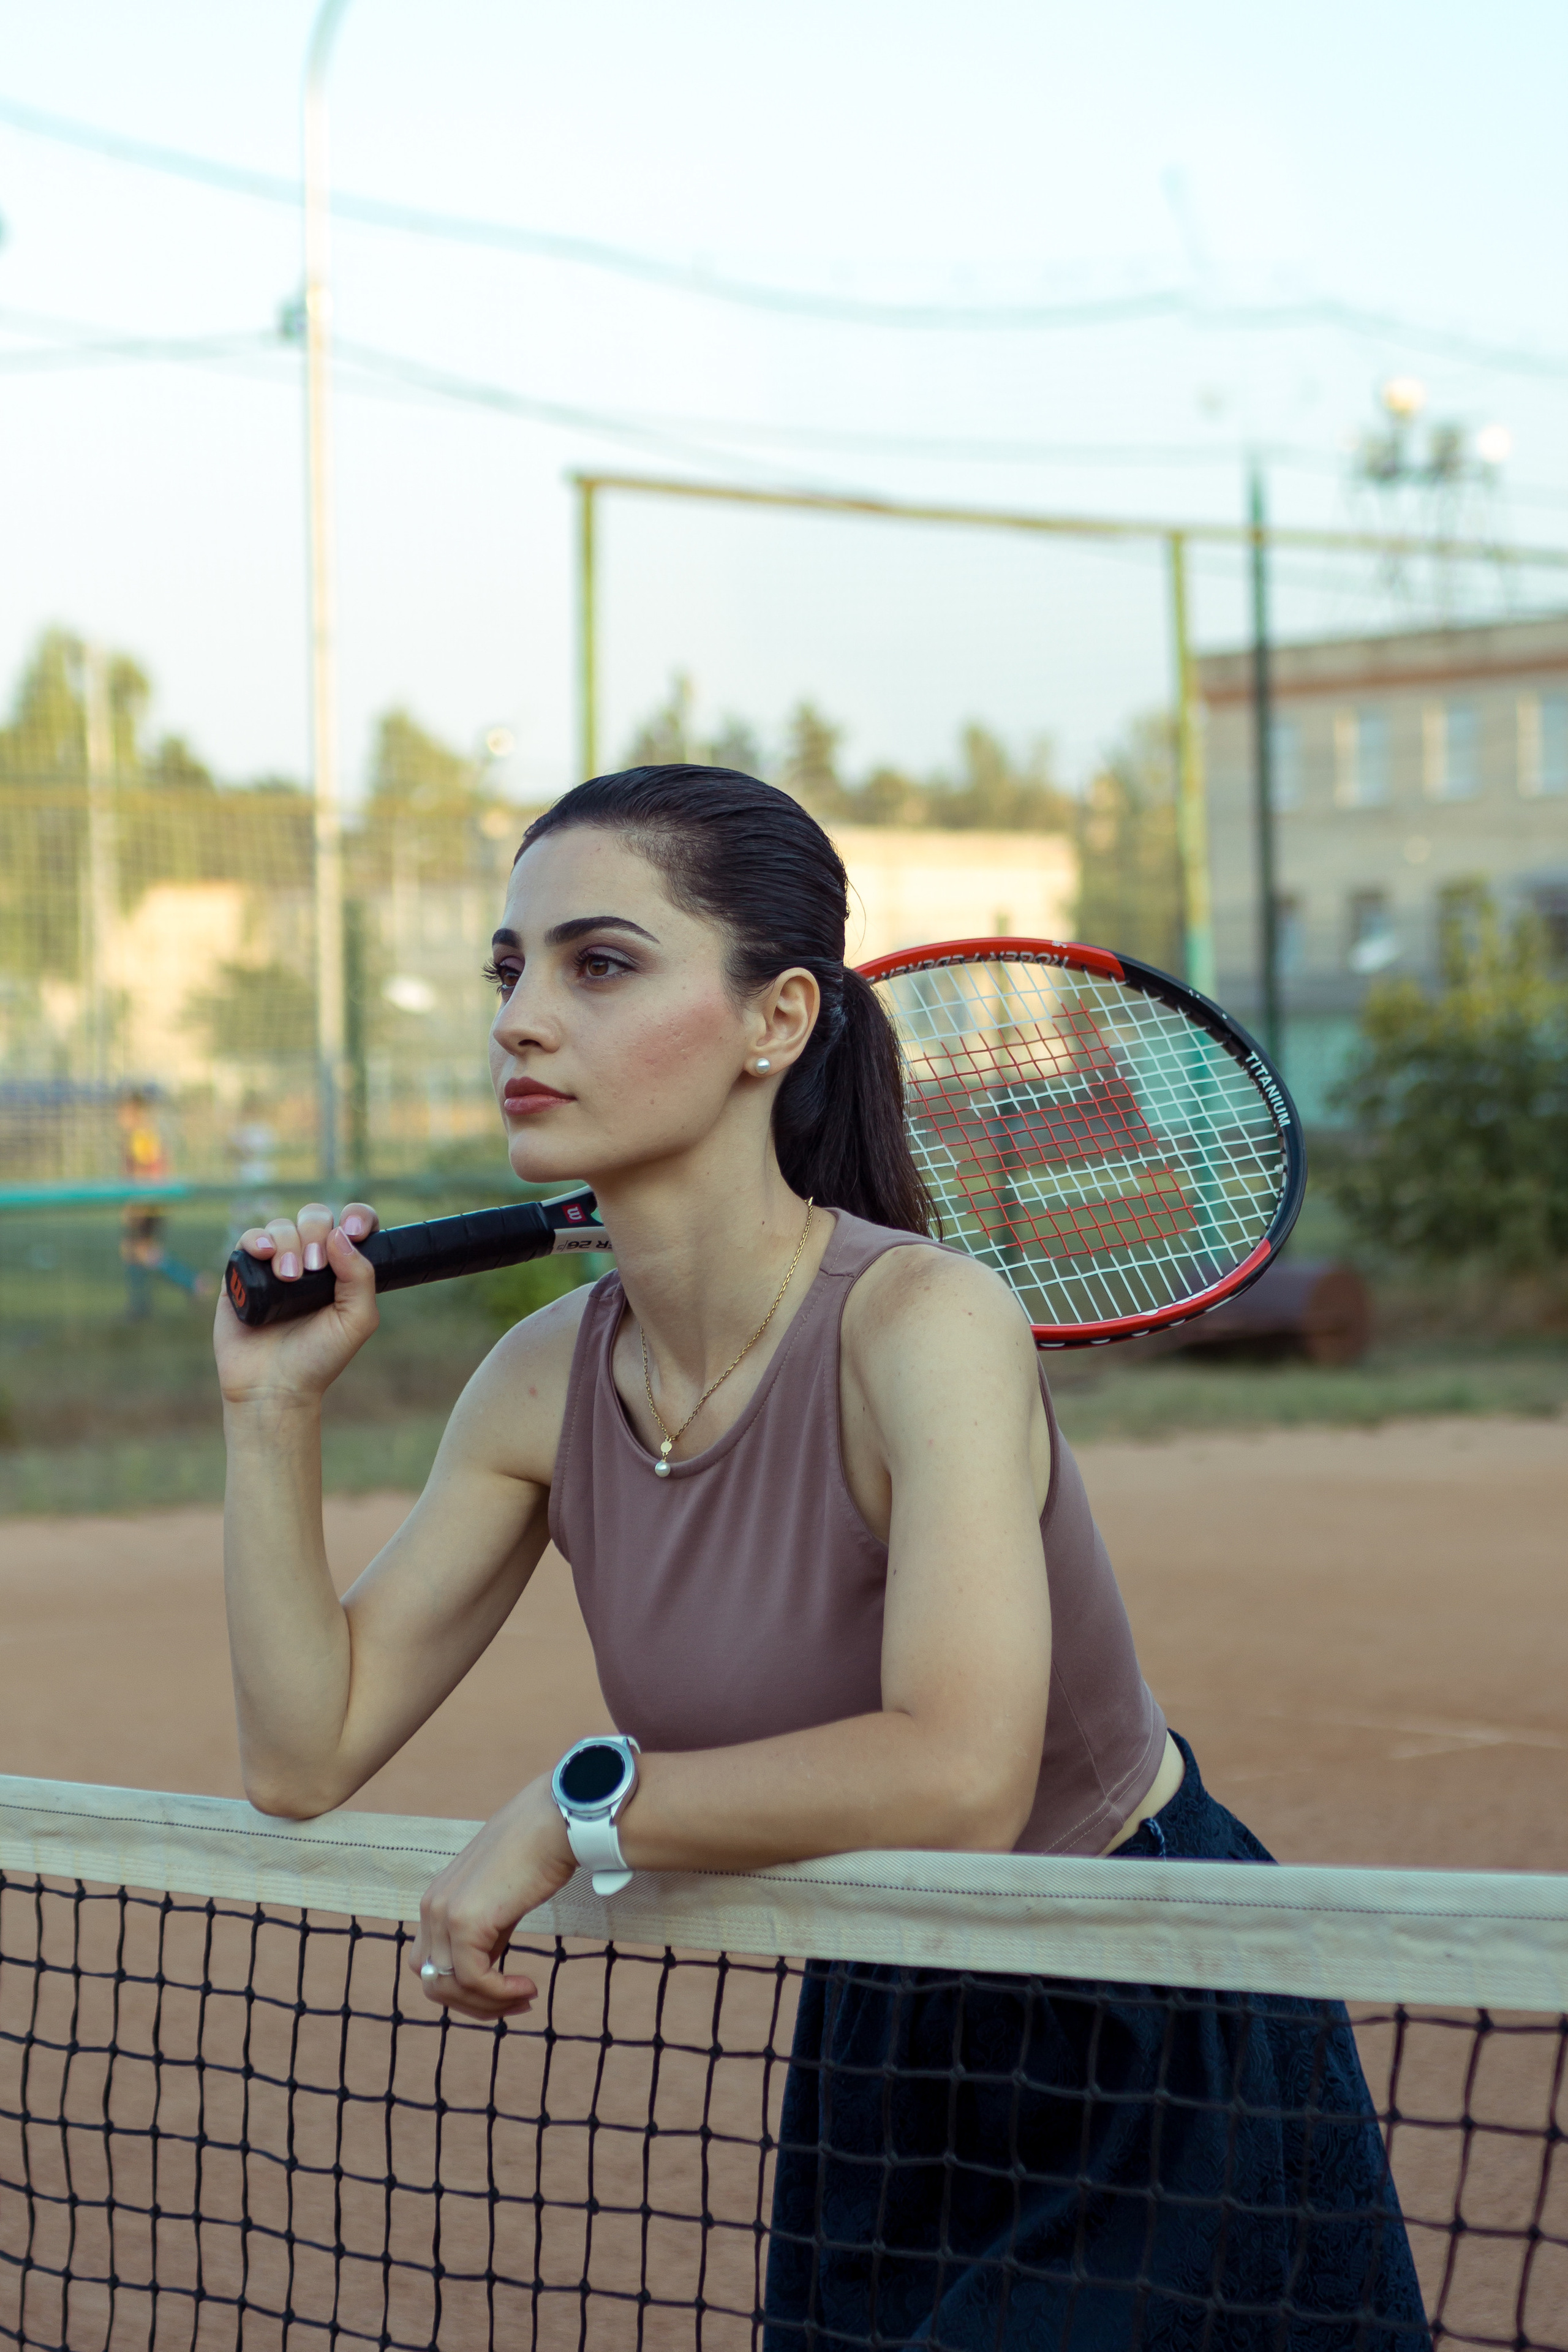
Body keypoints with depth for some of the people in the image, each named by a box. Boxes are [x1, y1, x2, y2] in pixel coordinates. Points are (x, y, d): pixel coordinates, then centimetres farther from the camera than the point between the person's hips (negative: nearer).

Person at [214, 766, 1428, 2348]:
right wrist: (274, 1409, -10)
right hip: (880, 2053, 6)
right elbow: (306, 1755, -2)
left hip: (1162, 2055, -6)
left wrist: (577, 1808, -28)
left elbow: (957, 1776, -37)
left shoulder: (920, 1326, -25)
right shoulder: (547, 1383, -5)